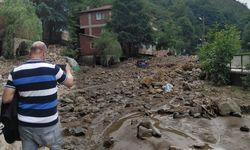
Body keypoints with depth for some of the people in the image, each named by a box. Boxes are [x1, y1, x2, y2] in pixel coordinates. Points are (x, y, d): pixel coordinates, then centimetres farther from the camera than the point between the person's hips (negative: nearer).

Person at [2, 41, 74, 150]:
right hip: (48, 124, -3)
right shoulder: (52, 69, -14)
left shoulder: (16, 72, -7)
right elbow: (70, 83, 3)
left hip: (25, 124, 3)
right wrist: (68, 70, 24)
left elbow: (6, 99, -6)